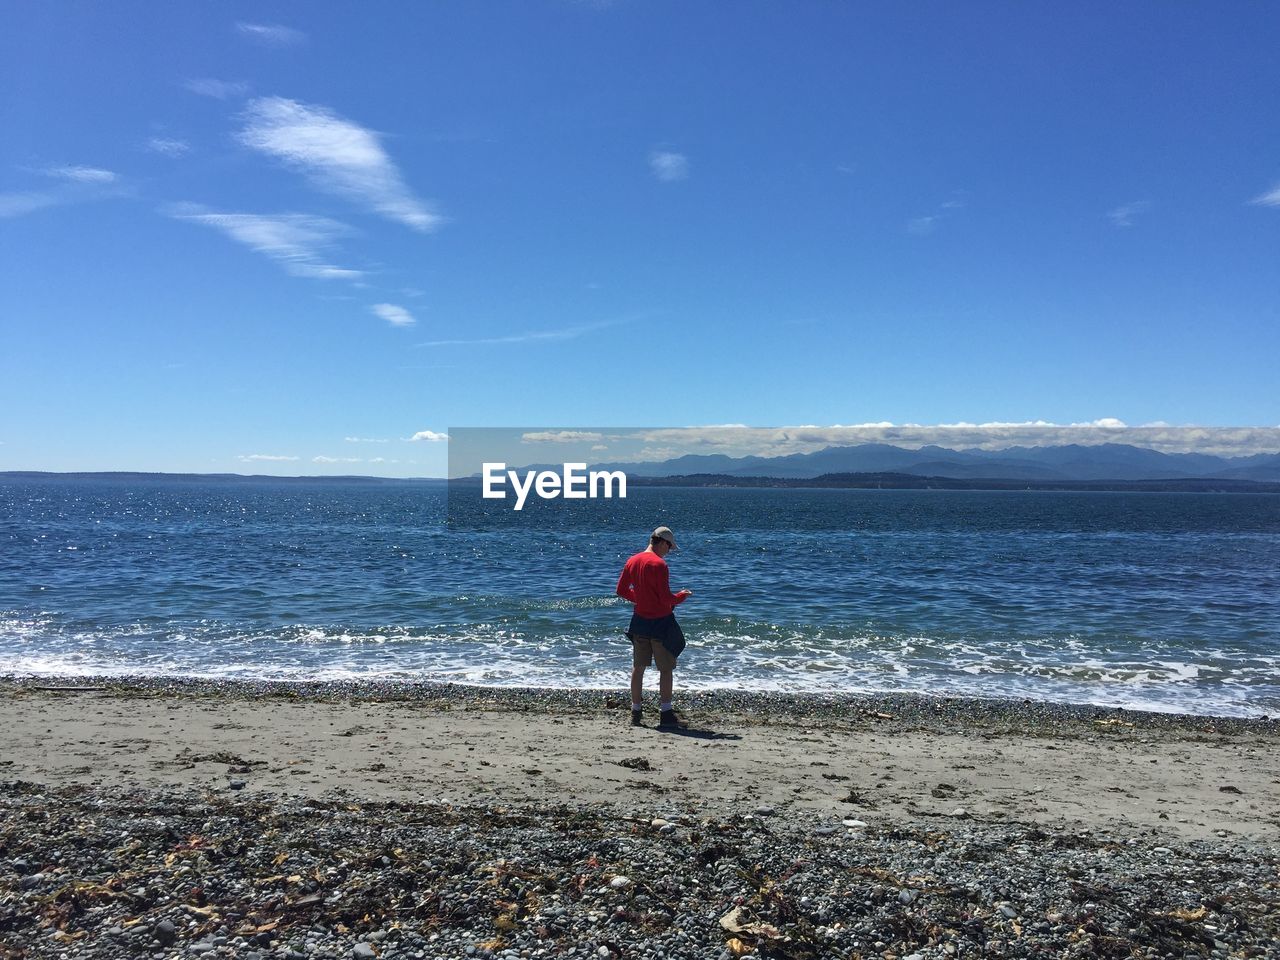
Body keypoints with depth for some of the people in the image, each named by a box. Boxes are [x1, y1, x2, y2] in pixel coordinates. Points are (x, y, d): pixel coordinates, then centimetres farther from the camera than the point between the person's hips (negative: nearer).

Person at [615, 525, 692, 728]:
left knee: (638, 667, 12)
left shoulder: (632, 561, 4)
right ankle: (666, 714, 4)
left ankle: (636, 713, 18)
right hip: (660, 622, -7)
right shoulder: (659, 564, -18)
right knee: (666, 669, 3)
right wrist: (683, 595, -1)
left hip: (640, 620, 7)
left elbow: (621, 590, 10)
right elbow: (666, 598, -19)